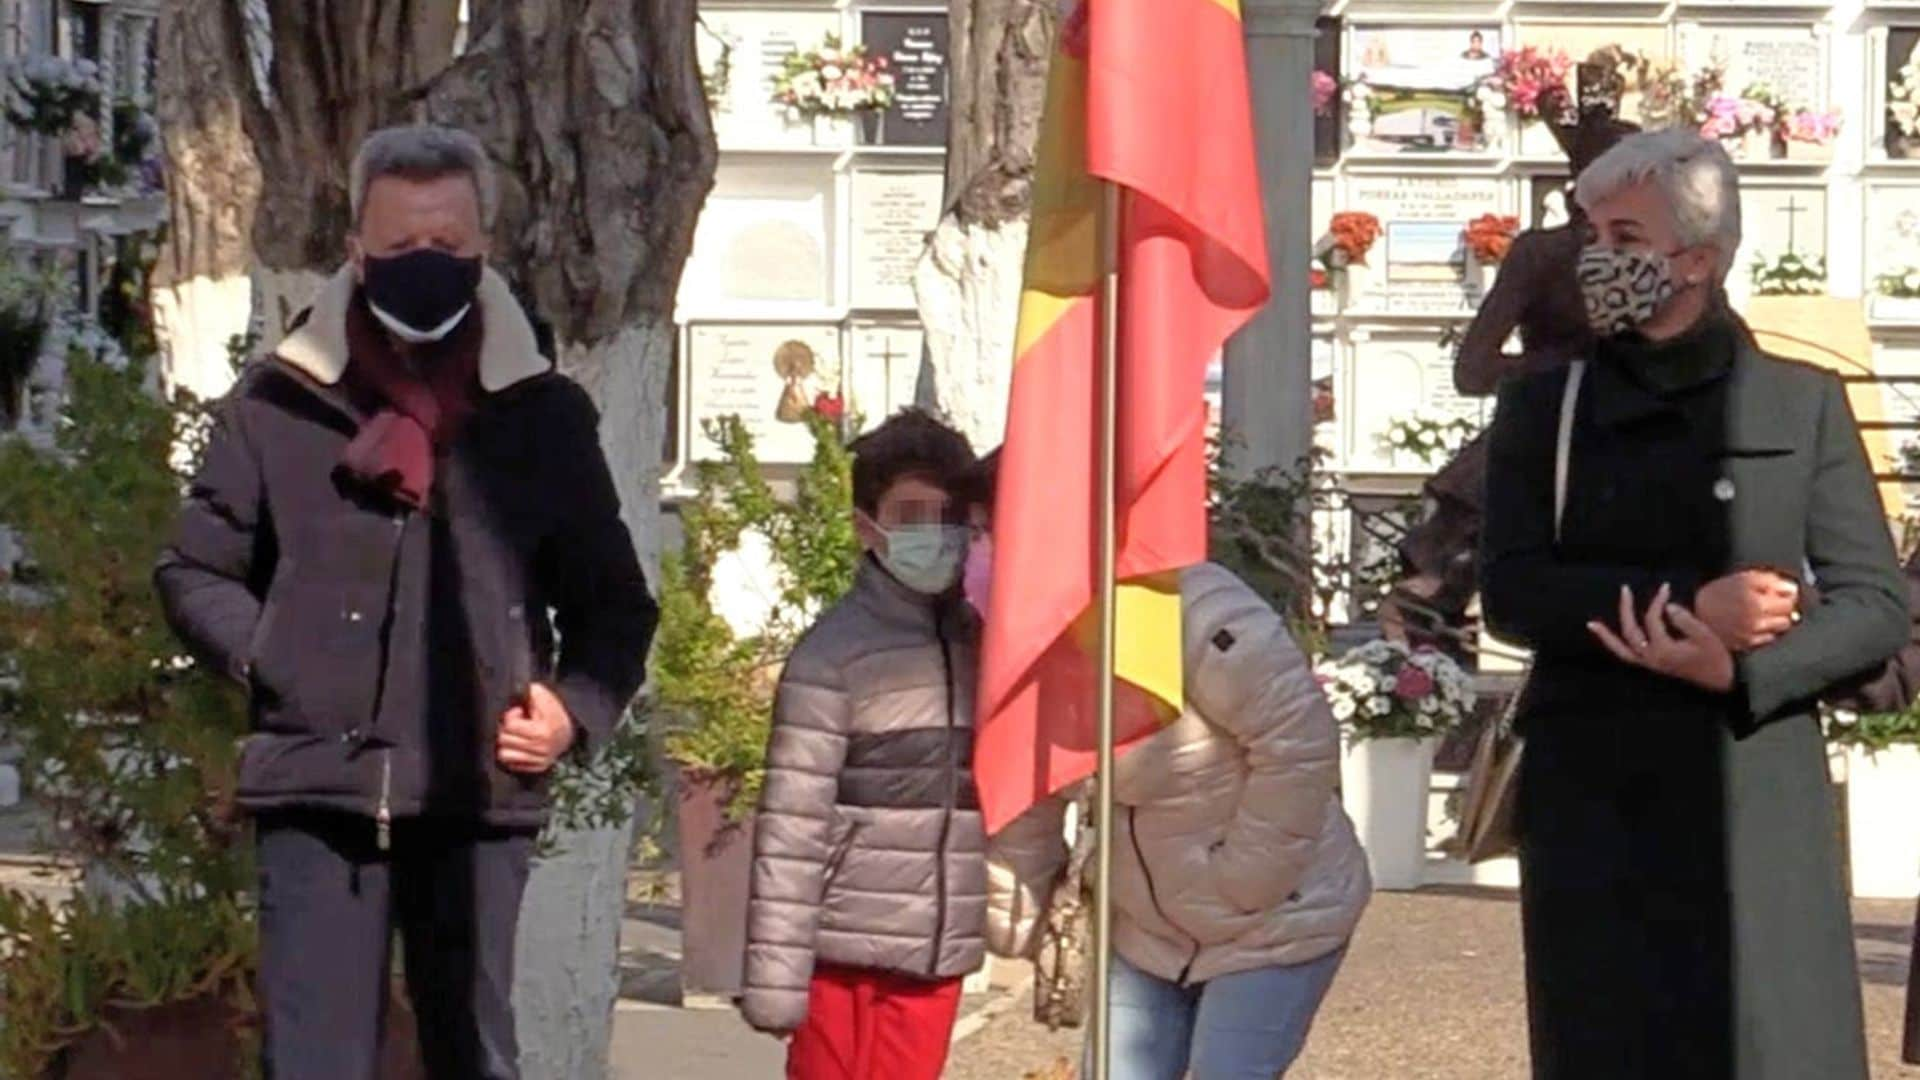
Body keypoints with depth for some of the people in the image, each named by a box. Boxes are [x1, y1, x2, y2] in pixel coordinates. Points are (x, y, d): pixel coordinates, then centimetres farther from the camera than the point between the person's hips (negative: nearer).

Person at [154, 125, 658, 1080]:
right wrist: (270, 659, -2)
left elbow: (615, 605, 16)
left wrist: (577, 708, -2)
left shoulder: (544, 417, 8)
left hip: (480, 799, 1)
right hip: (316, 794, -1)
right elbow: (195, 571, 14)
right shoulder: (278, 403, 4)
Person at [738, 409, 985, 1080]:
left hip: (937, 953, 5)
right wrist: (775, 978, -14)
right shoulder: (835, 653, -8)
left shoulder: (978, 642, 9)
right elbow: (790, 829, -11)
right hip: (847, 953, -5)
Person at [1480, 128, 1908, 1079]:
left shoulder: (1802, 405, 7)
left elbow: (1877, 603, 3)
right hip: (1593, 798, 1)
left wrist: (1738, 672, -14)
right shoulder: (1544, 409, 10)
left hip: (1759, 794, -1)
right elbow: (1510, 590, -2)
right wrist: (1689, 603, -15)